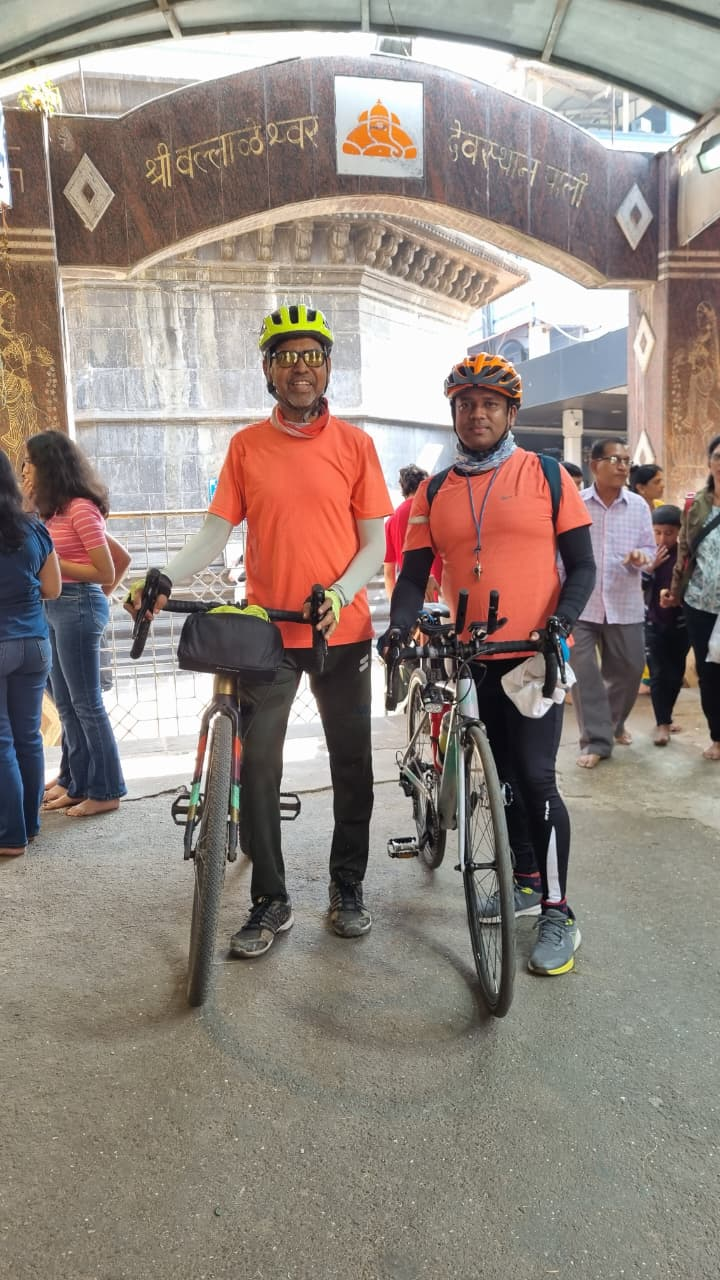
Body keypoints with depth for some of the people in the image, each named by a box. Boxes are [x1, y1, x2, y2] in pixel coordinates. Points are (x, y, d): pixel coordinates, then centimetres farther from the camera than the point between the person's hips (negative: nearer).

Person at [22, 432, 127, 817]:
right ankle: (75, 782, 27)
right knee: (66, 703, 15)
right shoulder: (57, 510, 13)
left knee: (86, 704, -1)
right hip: (56, 608, 10)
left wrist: (52, 563, -15)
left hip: (78, 607, -10)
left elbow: (106, 574, -16)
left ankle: (106, 792, 10)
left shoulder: (80, 508, -15)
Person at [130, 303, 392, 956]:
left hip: (342, 631, 0)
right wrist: (163, 578, -15)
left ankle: (348, 887, 28)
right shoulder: (246, 446, 5)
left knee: (351, 764, 9)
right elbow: (215, 533, 2)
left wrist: (339, 593, -18)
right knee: (258, 767, 1)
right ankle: (271, 901, 18)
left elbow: (374, 542, 0)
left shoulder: (355, 443, 1)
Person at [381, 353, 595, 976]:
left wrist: (561, 622, -17)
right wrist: (400, 625, -14)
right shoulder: (434, 493, 7)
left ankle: (558, 913, 7)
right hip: (472, 659, 4)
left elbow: (581, 565, -1)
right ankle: (528, 880, 33)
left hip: (533, 657, -4)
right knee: (501, 776, 13)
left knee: (535, 778, -8)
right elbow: (414, 573, 5)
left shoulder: (546, 475, -1)